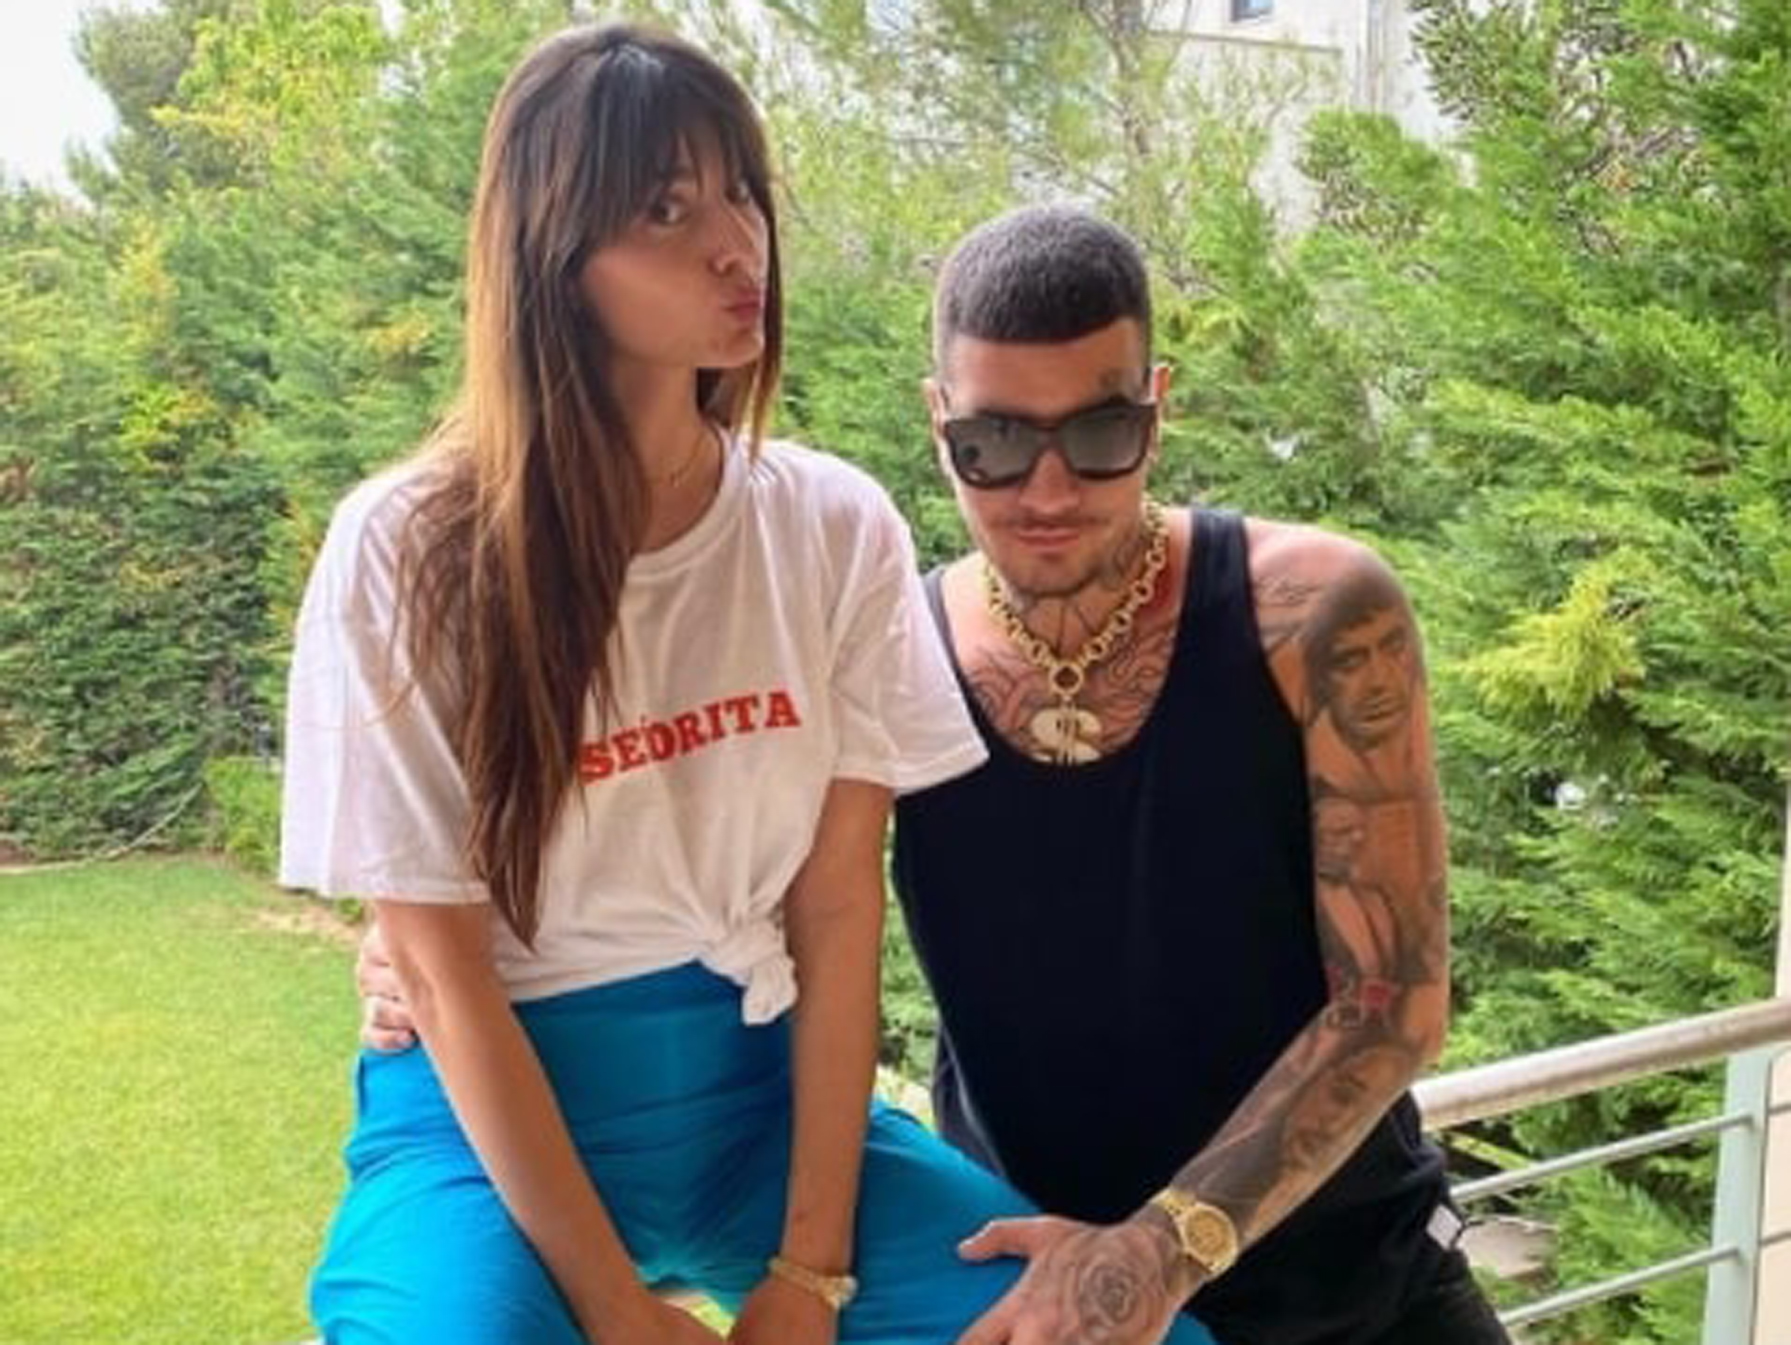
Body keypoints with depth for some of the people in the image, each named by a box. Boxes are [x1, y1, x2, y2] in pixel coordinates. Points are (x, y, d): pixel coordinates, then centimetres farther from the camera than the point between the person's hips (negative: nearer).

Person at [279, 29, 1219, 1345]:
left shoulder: (837, 528, -4)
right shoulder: (408, 551, -13)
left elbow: (839, 910, -6)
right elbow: (441, 965, -12)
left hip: (763, 1085, 3)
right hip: (490, 1111, -3)